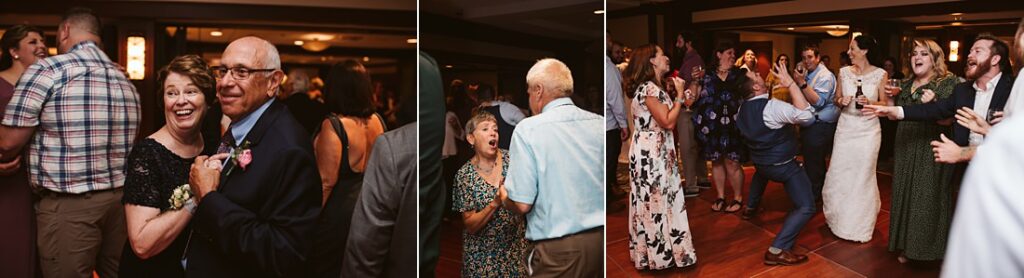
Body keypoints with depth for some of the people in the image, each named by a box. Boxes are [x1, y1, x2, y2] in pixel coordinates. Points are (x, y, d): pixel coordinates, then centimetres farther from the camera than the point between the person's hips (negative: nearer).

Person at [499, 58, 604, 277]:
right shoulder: (599, 124, 2)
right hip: (600, 240, 5)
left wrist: (504, 198, 8)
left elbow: (522, 204, -13)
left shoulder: (528, 129, -12)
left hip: (560, 248, -5)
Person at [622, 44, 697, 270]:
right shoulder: (648, 88, -19)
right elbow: (668, 122, -22)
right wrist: (679, 94, -12)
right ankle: (658, 255, 12)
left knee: (655, 202, 16)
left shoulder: (654, 87, 14)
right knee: (655, 202, 0)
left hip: (656, 153, 10)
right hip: (650, 155, -10)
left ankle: (654, 251, 28)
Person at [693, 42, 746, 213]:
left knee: (731, 162, -2)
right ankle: (720, 197, 22)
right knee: (716, 161, 9)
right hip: (712, 127, 1)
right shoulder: (707, 75, 7)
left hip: (732, 127, -1)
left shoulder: (738, 75, 7)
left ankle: (738, 197, 14)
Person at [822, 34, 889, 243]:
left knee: (863, 176, 3)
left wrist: (870, 102, -18)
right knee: (839, 174, 2)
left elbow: (885, 103, 1)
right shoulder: (844, 72, 4)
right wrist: (841, 102, -10)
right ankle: (840, 218, 24)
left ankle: (860, 225, 18)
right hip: (845, 128, 3)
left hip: (868, 130, -3)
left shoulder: (880, 74, -4)